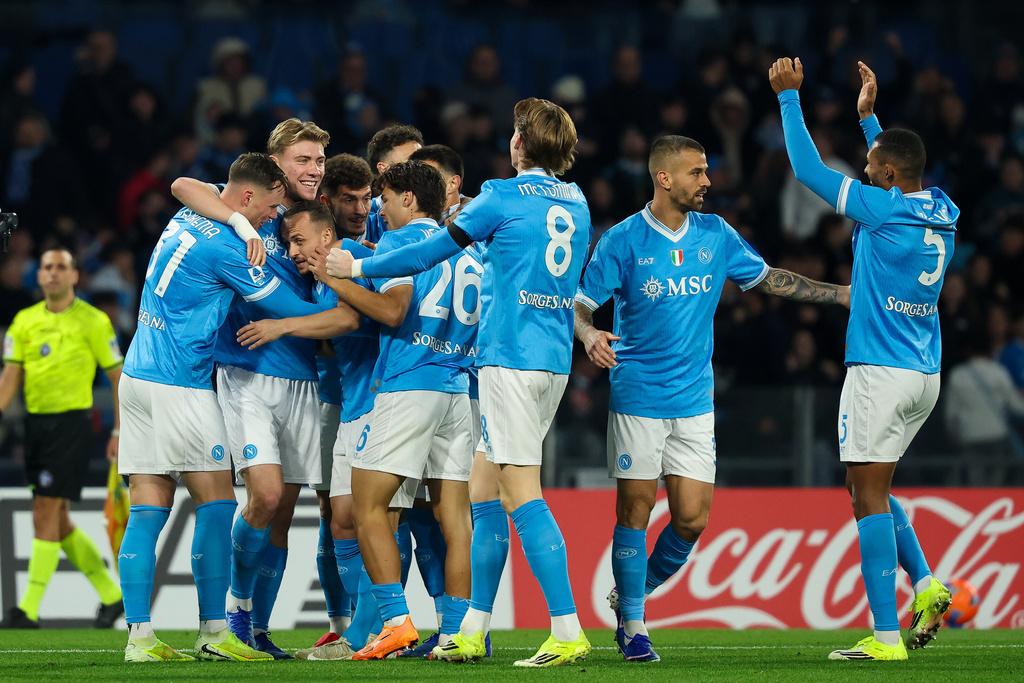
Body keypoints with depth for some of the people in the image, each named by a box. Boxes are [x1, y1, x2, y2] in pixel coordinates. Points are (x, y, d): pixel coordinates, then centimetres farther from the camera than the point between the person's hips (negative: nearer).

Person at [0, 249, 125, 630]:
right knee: (57, 521, 9)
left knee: (46, 513, -12)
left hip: (72, 422, -6)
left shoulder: (93, 321, -3)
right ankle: (111, 595, 23)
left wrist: (120, 431, -3)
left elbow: (118, 377, 1)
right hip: (36, 423, 6)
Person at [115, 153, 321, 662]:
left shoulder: (187, 220, 11)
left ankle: (138, 635, -1)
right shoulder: (223, 247, -15)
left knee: (148, 510, 4)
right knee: (216, 503, -3)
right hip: (179, 385, -9)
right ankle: (213, 633, -1)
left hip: (139, 376, 9)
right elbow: (286, 307, -8)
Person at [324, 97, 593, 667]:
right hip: (556, 360, 8)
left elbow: (432, 252, -1)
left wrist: (357, 267, 11)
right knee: (486, 490, 13)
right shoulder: (577, 204, 14)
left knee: (522, 494, -10)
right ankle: (474, 631, 15)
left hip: (511, 357, -8)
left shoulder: (503, 196, -6)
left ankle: (568, 631, -18)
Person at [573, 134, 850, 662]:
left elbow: (768, 278, 18)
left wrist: (843, 293, 14)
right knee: (634, 510, -4)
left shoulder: (716, 234, 7)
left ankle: (632, 595, 21)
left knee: (692, 520, -3)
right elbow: (580, 305, -5)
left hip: (695, 400, 4)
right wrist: (589, 336, -27)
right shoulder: (622, 241, -5)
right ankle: (632, 624, 8)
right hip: (637, 397, -4)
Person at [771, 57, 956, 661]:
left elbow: (809, 170, -6)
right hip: (925, 376, 8)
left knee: (869, 497, -5)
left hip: (879, 372, -8)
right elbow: (899, 179, 31)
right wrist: (868, 114, 35)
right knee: (872, 489, 20)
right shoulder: (941, 214, 8)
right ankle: (926, 585, 2)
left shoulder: (882, 209, -13)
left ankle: (886, 636, -9)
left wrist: (790, 96, 3)